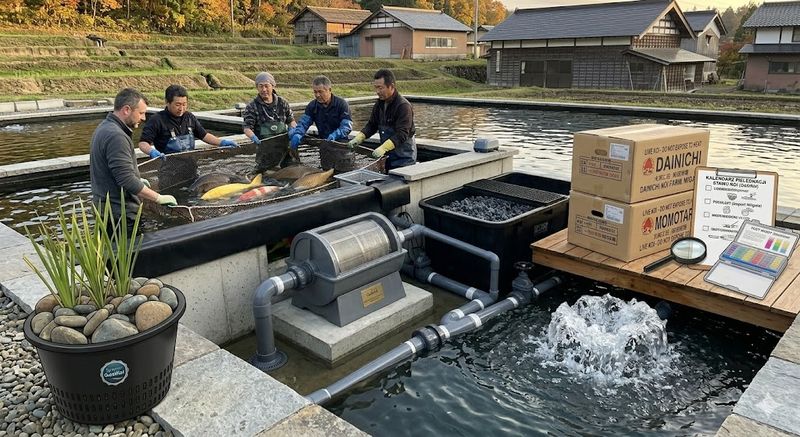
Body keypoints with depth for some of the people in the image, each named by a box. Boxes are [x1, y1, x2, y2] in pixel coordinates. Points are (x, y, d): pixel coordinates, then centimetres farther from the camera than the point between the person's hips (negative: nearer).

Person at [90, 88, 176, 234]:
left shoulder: (105, 127, 11)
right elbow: (127, 180, -25)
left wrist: (137, 181, 18)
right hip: (120, 214, -10)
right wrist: (159, 198, -18)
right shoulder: (116, 136, -22)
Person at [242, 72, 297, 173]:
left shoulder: (282, 102, 7)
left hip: (285, 142, 3)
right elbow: (246, 127, -6)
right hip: (265, 145, -3)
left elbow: (291, 120, 16)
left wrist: (293, 127, -6)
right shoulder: (252, 106, -2)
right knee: (262, 172, -2)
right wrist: (252, 136, -27)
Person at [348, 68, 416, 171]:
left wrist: (383, 148, -37)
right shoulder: (380, 103, 6)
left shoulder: (403, 106, -20)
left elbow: (402, 134, -27)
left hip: (404, 156, -7)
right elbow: (372, 125, 13)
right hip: (387, 154, 7)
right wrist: (358, 138, -4)